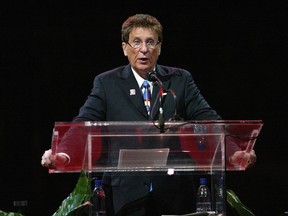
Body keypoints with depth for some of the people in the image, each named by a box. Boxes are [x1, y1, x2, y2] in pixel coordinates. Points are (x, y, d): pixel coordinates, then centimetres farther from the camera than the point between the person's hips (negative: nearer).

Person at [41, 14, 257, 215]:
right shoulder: (106, 83, 6)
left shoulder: (180, 80, 9)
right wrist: (60, 152, -26)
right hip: (126, 194, -1)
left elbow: (207, 118, -1)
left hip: (173, 194, 1)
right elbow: (83, 123, -5)